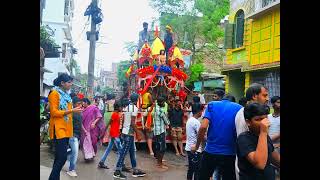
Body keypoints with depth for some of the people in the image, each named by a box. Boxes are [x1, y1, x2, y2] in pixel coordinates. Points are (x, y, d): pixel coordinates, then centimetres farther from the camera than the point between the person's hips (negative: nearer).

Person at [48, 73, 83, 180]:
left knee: (59, 157, 12)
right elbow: (54, 112, -15)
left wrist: (74, 110, 9)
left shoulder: (65, 94, 16)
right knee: (62, 157, -14)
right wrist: (71, 111, -19)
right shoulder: (54, 93, -8)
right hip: (59, 129, -8)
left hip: (66, 129, 8)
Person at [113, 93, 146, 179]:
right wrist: (138, 134, -16)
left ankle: (135, 170, 21)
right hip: (129, 133, -9)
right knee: (123, 152, -3)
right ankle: (117, 171, 3)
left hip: (125, 132, 9)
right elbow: (132, 123, -20)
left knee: (132, 151, 14)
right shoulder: (135, 108, -15)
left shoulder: (126, 107, 10)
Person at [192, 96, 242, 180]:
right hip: (229, 153, 1)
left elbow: (203, 127, -11)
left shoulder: (212, 105, 1)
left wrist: (197, 146, 0)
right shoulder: (239, 108, 3)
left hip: (211, 151, 0)